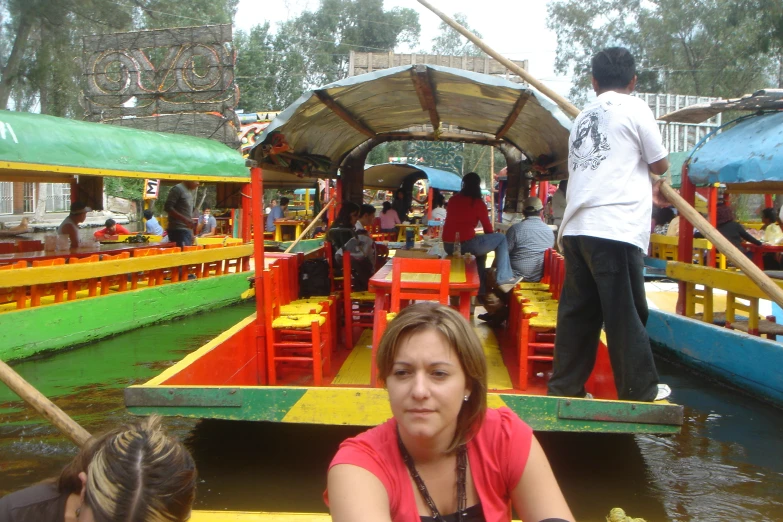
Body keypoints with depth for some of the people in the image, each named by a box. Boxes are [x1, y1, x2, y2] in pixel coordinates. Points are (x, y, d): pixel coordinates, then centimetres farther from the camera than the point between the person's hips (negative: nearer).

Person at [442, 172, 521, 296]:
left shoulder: (453, 199, 13)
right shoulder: (478, 203, -3)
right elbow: (488, 228, 4)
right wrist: (490, 240, 26)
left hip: (448, 245, 7)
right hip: (465, 244, -7)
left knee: (481, 248, 33)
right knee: (501, 239, 8)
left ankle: (481, 290, 33)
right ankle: (504, 278, 2)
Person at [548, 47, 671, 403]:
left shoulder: (583, 118, 20)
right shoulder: (635, 108, 3)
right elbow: (660, 164, 9)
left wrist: (642, 186, 36)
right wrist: (642, 165, 31)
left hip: (576, 228, 6)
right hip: (615, 228, -6)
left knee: (578, 312, 10)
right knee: (625, 313, 1)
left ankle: (564, 387, 13)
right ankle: (639, 390, 11)